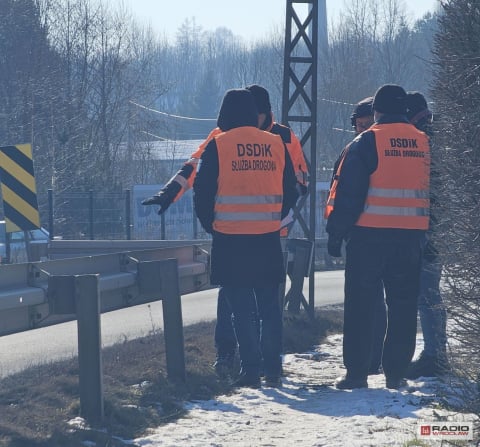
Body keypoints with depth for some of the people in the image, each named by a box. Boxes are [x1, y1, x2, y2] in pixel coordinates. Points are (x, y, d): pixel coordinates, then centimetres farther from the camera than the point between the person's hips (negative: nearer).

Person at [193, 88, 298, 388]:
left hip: (230, 241, -3)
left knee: (242, 309, 1)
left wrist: (211, 225, 11)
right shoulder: (276, 145, 4)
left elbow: (203, 192, -4)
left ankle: (250, 369, -4)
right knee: (270, 306, 11)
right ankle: (273, 369, 10)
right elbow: (291, 192, 10)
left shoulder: (218, 146, -6)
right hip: (269, 240, 3)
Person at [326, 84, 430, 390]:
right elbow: (433, 191, 12)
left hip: (370, 236, -4)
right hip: (412, 236, 4)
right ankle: (397, 373, 9)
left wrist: (336, 232, -3)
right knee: (403, 306, 10)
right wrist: (428, 233, 18)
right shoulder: (424, 143, 7)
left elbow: (349, 193, -9)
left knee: (360, 304, 3)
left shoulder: (367, 142, -7)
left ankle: (356, 372, 0)